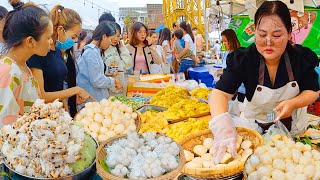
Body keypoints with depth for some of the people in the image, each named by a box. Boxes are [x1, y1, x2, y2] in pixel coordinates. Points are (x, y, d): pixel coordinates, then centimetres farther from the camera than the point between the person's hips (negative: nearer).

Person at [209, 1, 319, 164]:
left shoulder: (302, 57, -20)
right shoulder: (243, 59, -26)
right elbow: (220, 92, -36)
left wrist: (293, 103, -32)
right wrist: (221, 122, -58)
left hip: (293, 125, 2)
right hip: (256, 126, -1)